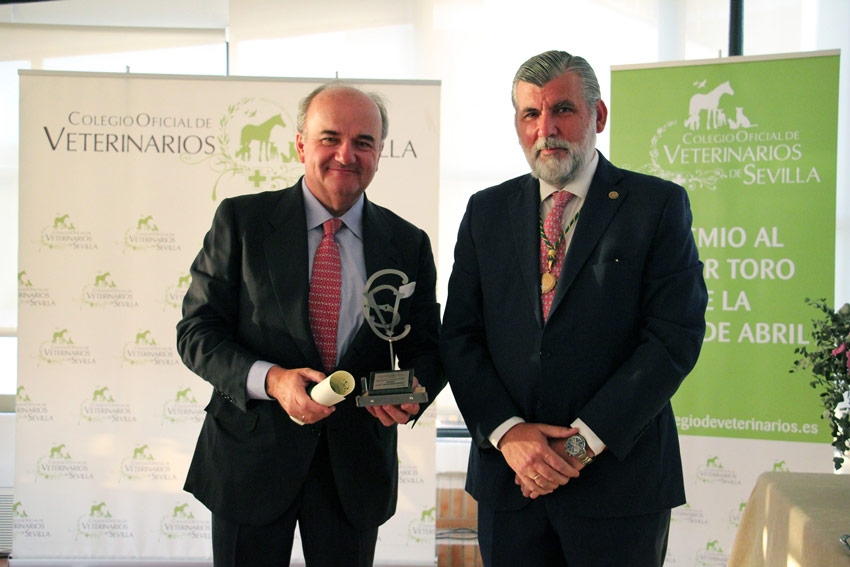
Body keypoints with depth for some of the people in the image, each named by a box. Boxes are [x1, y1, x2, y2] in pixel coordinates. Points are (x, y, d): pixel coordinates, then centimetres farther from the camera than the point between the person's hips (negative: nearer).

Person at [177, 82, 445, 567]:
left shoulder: (408, 244, 3)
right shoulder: (241, 220, -4)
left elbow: (427, 348, 7)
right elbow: (198, 331, -5)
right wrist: (269, 379, -22)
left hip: (356, 465, 2)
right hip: (252, 453, -2)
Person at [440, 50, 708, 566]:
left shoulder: (658, 205, -2)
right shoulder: (487, 211, 9)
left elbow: (675, 335, -9)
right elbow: (460, 336, 5)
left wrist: (584, 441, -14)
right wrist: (507, 432, -10)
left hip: (619, 482, -3)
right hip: (508, 478, 3)